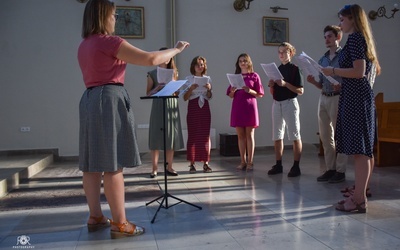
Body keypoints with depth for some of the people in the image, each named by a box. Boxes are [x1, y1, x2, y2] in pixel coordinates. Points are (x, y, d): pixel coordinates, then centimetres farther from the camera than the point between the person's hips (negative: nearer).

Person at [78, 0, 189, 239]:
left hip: (90, 100, 9)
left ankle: (95, 217, 17)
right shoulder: (110, 42, -9)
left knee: (94, 163, 9)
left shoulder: (84, 45, 18)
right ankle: (120, 223, -3)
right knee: (112, 164, -8)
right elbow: (151, 59, -14)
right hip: (109, 100, -9)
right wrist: (177, 49, 1)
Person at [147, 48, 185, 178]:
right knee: (156, 137, -4)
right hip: (158, 107, -3)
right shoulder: (152, 73, 5)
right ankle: (154, 168, 2)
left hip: (172, 106, 3)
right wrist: (158, 87, -14)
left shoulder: (173, 72, 14)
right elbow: (148, 93, 2)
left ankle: (169, 167, 10)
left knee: (171, 137, 3)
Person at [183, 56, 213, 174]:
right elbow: (185, 98, 0)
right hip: (193, 108, -2)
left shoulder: (207, 79, 9)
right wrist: (191, 89, -16)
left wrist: (209, 89, -8)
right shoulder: (188, 79, 2)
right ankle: (192, 164, 2)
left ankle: (205, 163, 5)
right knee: (192, 135, -3)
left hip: (204, 108, 2)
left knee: (205, 135, 1)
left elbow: (209, 97, 10)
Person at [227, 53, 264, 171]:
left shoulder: (254, 76, 3)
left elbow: (260, 94, 1)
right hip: (237, 107, 3)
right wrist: (232, 91, -9)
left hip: (250, 107, -3)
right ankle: (243, 162, 11)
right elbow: (231, 96, 12)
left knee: (249, 135, 0)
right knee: (240, 135, 5)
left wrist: (250, 91, -16)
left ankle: (250, 162, 4)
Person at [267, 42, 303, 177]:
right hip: (276, 104, 6)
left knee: (295, 136, -2)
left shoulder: (294, 69, -3)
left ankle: (296, 166, 2)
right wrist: (271, 85, -6)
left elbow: (300, 91, -10)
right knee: (277, 136, 9)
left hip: (290, 103, -6)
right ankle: (278, 165, 17)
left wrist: (285, 84, -20)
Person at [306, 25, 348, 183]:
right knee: (325, 136, 7)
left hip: (338, 98, -6)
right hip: (323, 98, 7)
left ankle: (340, 171, 4)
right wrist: (313, 82, -2)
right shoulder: (322, 60, 16)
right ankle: (330, 169, 16)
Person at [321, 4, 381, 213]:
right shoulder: (361, 38, 20)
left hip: (356, 96, -10)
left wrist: (333, 71, -11)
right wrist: (338, 79, 19)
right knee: (363, 148, 11)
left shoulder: (355, 38, -10)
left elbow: (359, 71, -20)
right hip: (358, 95, 10)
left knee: (359, 149, -9)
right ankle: (360, 195, 18)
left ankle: (359, 200, -4)